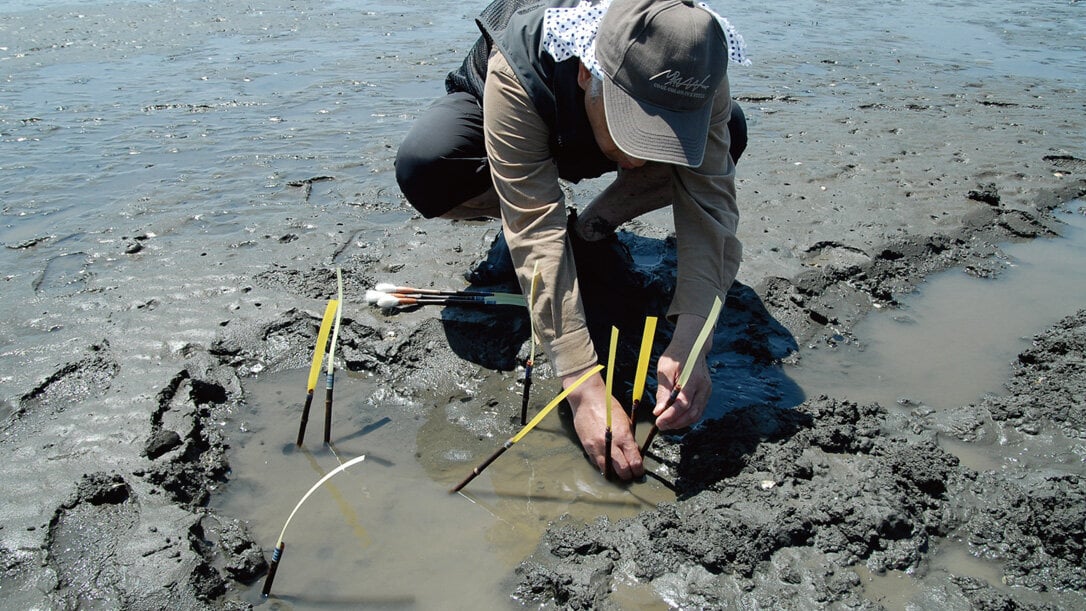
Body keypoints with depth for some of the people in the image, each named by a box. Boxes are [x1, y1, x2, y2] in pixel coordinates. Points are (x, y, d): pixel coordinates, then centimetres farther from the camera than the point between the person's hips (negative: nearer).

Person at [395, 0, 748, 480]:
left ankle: (595, 226, -3)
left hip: (590, 140, 2)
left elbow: (710, 205, -35)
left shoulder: (696, 75, -34)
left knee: (731, 133, -26)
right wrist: (585, 387, -52)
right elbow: (537, 236, -47)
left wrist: (689, 338, -50)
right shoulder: (517, 76, -43)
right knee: (423, 170, -36)